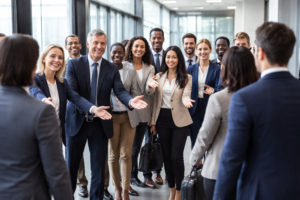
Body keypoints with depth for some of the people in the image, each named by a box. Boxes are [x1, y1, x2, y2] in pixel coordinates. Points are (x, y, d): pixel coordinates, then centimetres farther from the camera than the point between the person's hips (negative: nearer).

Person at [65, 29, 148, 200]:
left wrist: (131, 101, -33)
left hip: (100, 124, 2)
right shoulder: (74, 64, -4)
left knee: (99, 168, 10)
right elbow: (71, 91, -16)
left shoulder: (112, 69, 2)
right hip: (77, 122, -1)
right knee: (71, 166, 12)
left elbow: (120, 91, -9)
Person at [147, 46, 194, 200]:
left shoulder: (186, 77, -3)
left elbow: (186, 95, -16)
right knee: (166, 156, 9)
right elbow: (156, 100, 6)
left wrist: (186, 101, -39)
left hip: (179, 120, -3)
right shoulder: (159, 76, 6)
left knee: (176, 156, -5)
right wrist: (153, 121, 0)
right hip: (162, 119, 4)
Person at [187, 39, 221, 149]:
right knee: (195, 143, 5)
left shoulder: (216, 69, 1)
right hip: (194, 110, 2)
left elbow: (220, 88, -5)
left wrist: (212, 90, -28)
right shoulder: (191, 69, 9)